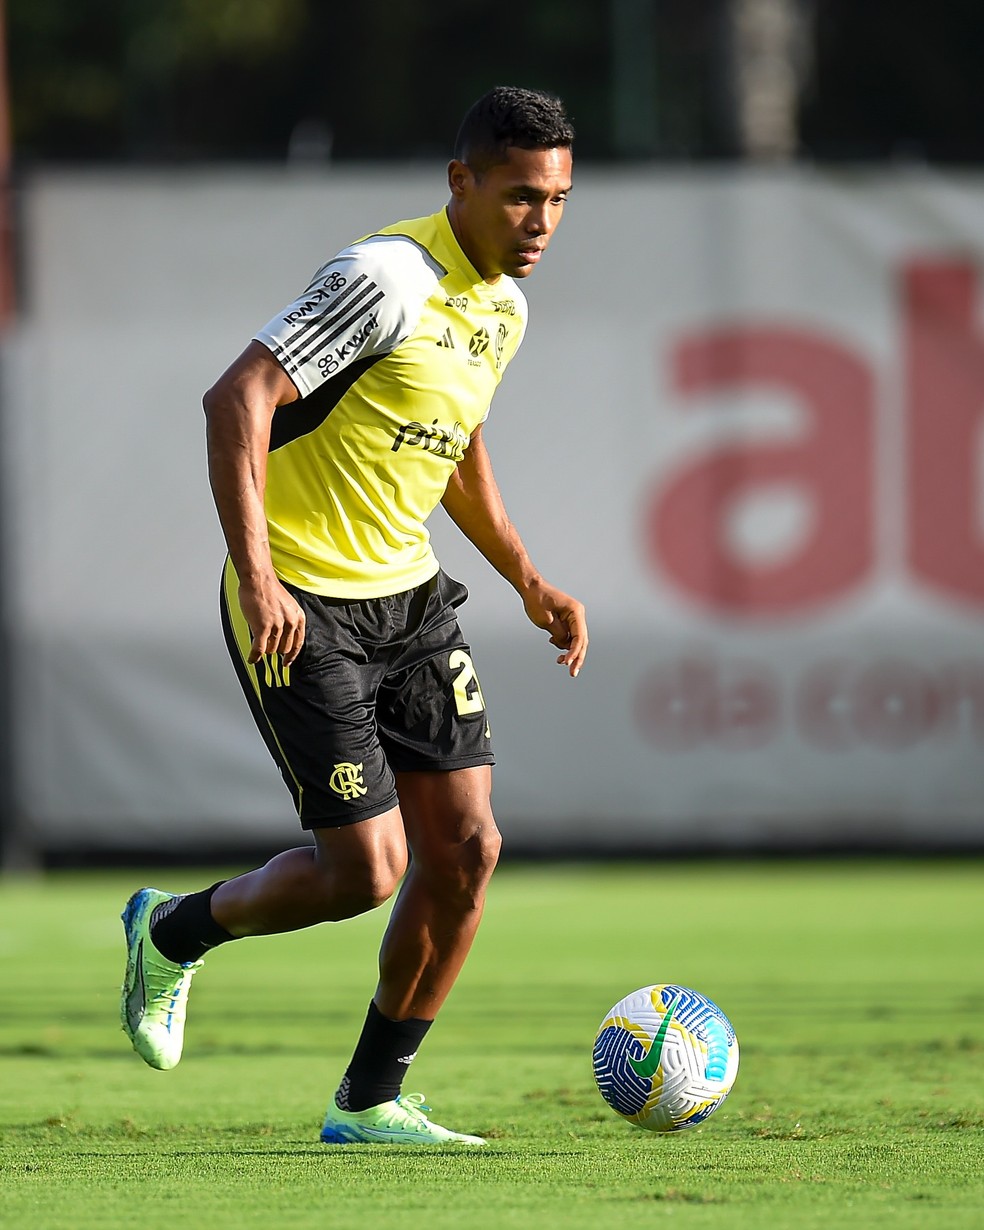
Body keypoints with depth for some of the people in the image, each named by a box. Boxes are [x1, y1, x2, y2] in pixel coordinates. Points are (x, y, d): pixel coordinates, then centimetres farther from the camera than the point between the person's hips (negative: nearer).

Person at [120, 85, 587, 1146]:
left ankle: (370, 1102, 13)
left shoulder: (502, 307, 9)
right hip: (300, 606, -8)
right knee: (365, 870, -9)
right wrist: (256, 574, -32)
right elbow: (236, 400, -25)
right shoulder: (389, 281, -20)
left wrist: (527, 580, 21)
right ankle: (172, 933, 19)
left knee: (466, 846, -1)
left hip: (407, 595, 8)